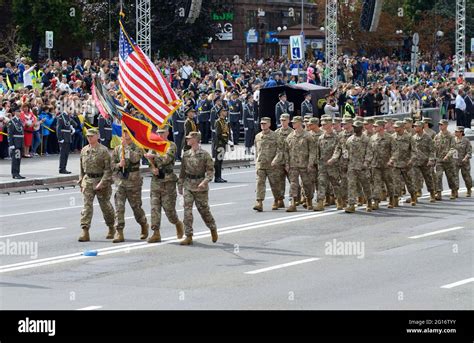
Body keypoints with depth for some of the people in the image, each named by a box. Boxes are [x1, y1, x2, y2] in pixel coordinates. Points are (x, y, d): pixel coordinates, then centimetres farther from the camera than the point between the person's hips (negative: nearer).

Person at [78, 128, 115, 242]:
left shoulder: (103, 150, -8)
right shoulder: (84, 150, 9)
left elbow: (108, 169, -11)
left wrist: (102, 182, -19)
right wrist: (81, 182, 13)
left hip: (101, 179, -4)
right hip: (87, 180, 4)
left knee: (105, 205, 9)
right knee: (87, 205, -9)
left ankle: (112, 229, 29)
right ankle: (85, 232, -14)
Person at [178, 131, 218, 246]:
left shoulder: (205, 154, -7)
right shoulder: (186, 154, 8)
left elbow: (210, 170, -8)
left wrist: (205, 181, -22)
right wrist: (180, 184, 17)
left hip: (200, 186, -4)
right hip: (188, 185, 4)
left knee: (204, 210, 7)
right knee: (187, 210, -6)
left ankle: (213, 229, 33)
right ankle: (188, 237, -6)